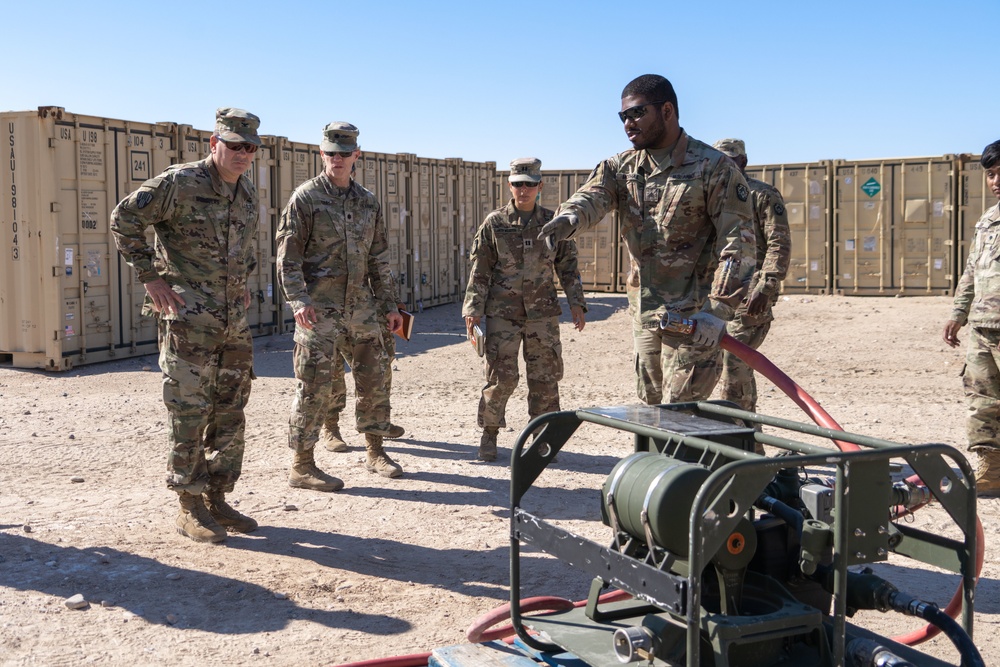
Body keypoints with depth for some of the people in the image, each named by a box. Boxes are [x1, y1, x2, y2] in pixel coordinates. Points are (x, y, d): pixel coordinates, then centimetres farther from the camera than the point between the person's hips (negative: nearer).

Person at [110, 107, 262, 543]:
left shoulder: (247, 192, 11)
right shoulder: (180, 183, -11)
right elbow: (124, 219, -8)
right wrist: (150, 276, -10)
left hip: (234, 320, 7)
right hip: (189, 318, -7)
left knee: (230, 414, 10)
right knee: (189, 413, -3)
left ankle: (217, 499, 21)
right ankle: (190, 509, 7)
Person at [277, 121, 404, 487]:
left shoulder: (368, 201, 12)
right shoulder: (305, 197, -4)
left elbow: (378, 257, 17)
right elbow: (288, 255, -8)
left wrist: (390, 304, 15)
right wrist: (299, 300, -21)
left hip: (361, 307, 6)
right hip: (320, 309, -6)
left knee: (373, 380, 11)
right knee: (315, 386, -4)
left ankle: (375, 453, 25)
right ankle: (302, 466, 5)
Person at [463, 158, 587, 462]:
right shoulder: (494, 223, 0)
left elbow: (568, 266, 12)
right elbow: (479, 271, 1)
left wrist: (576, 303, 5)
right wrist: (473, 310, -5)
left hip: (542, 313, 2)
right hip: (502, 312, -2)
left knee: (546, 377, 5)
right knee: (501, 377, -2)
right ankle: (489, 435, 14)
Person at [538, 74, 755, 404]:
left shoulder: (715, 167, -8)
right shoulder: (621, 167, 8)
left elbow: (738, 241, -12)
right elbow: (592, 197, -11)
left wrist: (717, 312, -20)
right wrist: (567, 218, -36)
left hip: (691, 315, -6)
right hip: (643, 311, 6)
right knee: (651, 408, 15)